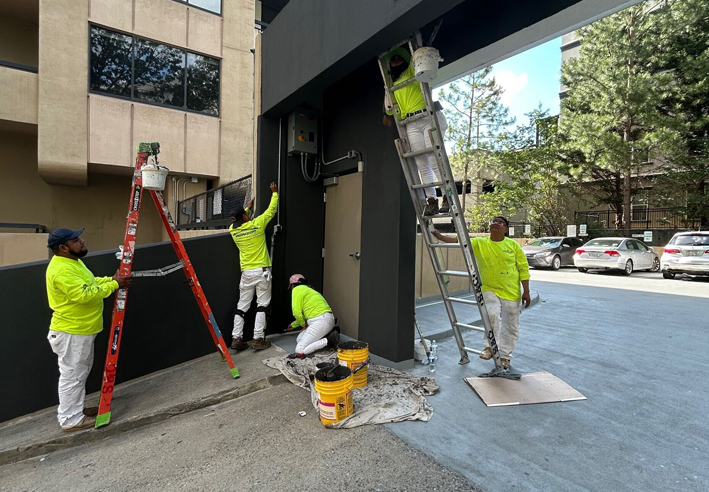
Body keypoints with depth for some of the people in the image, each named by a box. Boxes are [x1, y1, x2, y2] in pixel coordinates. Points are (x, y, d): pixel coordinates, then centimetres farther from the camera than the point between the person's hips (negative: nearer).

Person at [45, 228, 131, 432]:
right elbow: (85, 294, -31)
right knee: (72, 375, 2)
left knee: (80, 373, 20)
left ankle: (76, 410, 34)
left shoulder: (72, 262, 9)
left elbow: (89, 283, 17)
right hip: (70, 332, -10)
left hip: (82, 330, 10)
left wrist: (112, 279, 3)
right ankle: (70, 420, 15)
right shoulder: (62, 269, -25)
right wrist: (114, 285, -23)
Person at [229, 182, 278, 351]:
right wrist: (275, 193, 17)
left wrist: (248, 207, 38)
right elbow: (271, 210, 3)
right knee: (262, 305, 2)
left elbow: (238, 220, 28)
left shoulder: (233, 230, 3)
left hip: (246, 273, 4)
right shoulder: (256, 224, -10)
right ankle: (258, 339, 3)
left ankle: (236, 339, 12)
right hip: (261, 271, -4)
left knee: (241, 306, 11)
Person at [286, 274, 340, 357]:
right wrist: (293, 325, 52)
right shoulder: (308, 289, 27)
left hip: (320, 321, -10)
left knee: (299, 350, -7)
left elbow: (296, 312, -12)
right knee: (299, 340, 18)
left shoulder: (297, 289, -1)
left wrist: (304, 324, 7)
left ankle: (329, 340, -13)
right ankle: (330, 333, 8)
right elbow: (304, 313, 39)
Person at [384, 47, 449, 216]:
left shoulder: (413, 70, 14)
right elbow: (389, 109, 25)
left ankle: (448, 197, -11)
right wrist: (387, 90, 20)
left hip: (428, 118, -4)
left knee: (435, 161, -14)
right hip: (410, 124, 4)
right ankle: (431, 201, -5)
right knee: (422, 166, -4)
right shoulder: (391, 83, 24)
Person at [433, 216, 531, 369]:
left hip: (511, 292, 1)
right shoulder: (479, 243, 0)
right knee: (492, 314, -26)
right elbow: (459, 241, -9)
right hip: (490, 290, -1)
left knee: (511, 326, 10)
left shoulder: (513, 245, -2)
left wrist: (526, 291, -2)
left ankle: (504, 355, 31)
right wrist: (440, 236, -22)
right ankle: (490, 346, -1)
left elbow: (523, 268, 0)